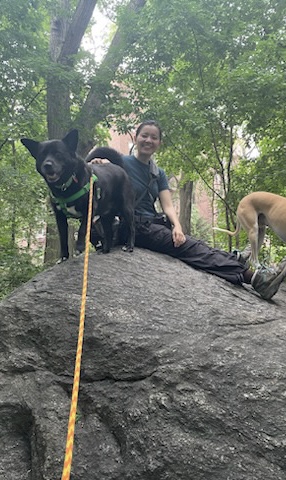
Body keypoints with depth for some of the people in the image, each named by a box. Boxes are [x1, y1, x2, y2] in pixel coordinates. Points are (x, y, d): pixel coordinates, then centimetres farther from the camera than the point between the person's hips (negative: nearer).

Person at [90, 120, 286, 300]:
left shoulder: (159, 174, 14)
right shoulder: (122, 163, -3)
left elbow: (168, 206, 2)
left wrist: (177, 226, -18)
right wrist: (99, 163, -33)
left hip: (154, 224, 10)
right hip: (134, 227, -10)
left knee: (196, 244, -13)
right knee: (190, 247, -23)